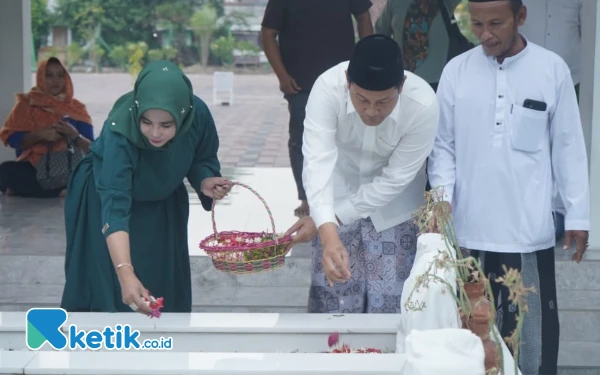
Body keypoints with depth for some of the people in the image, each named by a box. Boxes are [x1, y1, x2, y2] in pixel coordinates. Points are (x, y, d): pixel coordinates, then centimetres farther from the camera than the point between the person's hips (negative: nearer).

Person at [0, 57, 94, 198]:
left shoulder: (76, 109, 10)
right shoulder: (27, 103, 8)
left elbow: (91, 148, 4)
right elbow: (11, 138, -2)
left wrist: (75, 136, -16)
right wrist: (40, 135, -17)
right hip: (33, 168, -1)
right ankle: (62, 191, -29)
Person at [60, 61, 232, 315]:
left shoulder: (197, 114, -30)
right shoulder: (119, 134, -41)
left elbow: (202, 158, -8)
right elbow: (114, 209, -47)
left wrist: (205, 182, -31)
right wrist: (125, 274, -58)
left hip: (162, 204, 4)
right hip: (104, 199, -4)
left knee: (164, 284, 9)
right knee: (111, 287, -8)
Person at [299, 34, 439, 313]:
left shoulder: (423, 104, -31)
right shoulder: (328, 87, -32)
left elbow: (394, 179, -22)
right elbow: (318, 161, -41)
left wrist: (336, 216, -24)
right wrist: (328, 234, -54)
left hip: (392, 206, 0)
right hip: (338, 193, 0)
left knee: (390, 303, 3)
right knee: (332, 297, 5)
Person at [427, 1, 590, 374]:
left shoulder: (552, 69, -2)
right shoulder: (457, 70, 1)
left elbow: (568, 147, 2)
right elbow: (443, 142, 7)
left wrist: (578, 214, 2)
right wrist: (443, 193, -9)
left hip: (529, 230, -1)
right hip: (470, 229, 1)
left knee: (533, 330, 4)